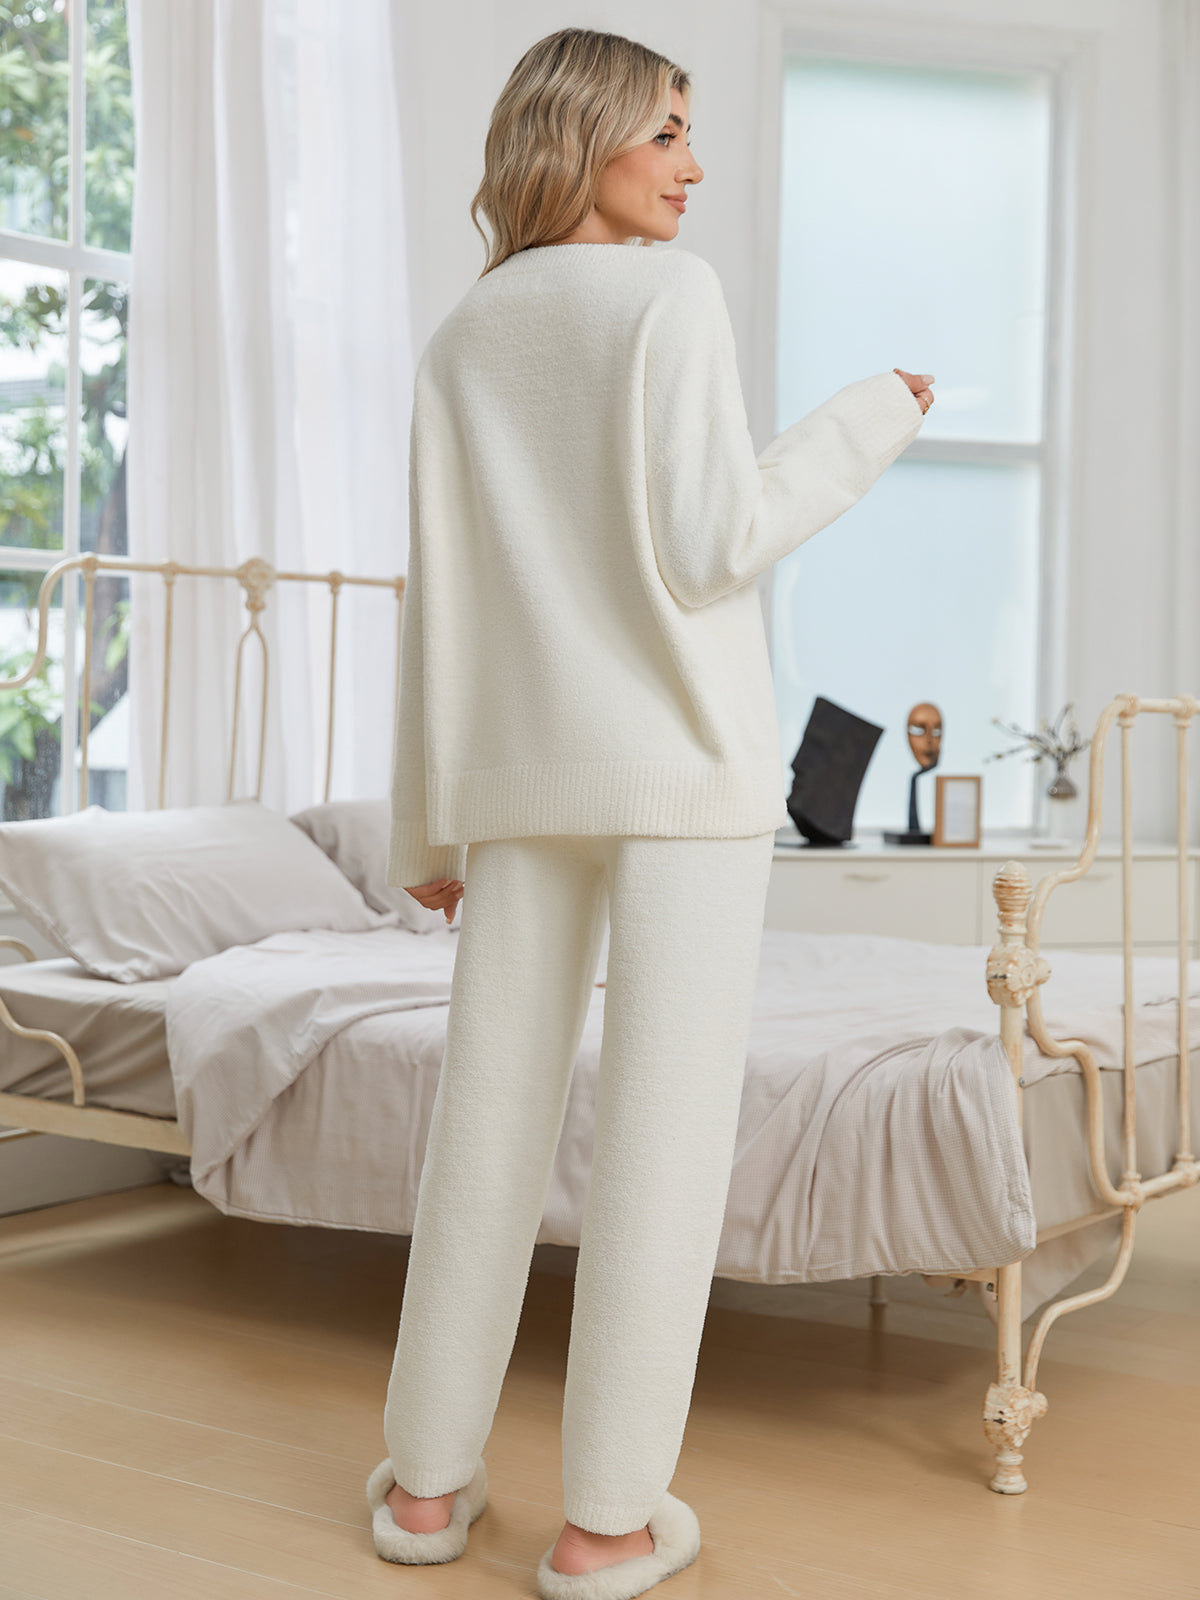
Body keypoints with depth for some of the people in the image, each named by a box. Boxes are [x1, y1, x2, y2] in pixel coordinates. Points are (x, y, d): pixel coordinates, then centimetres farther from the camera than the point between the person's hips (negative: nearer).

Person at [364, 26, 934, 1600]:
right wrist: (866, 420, 1)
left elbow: (439, 602, 10)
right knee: (666, 1123, 0)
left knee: (490, 1119, 11)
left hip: (519, 768, 6)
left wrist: (432, 821, 13)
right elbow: (712, 543, -13)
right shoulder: (671, 293, -5)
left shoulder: (461, 342, 13)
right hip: (681, 757, -6)